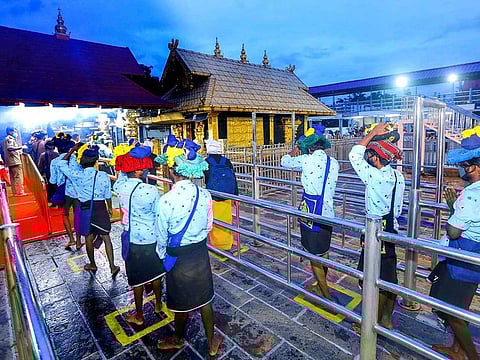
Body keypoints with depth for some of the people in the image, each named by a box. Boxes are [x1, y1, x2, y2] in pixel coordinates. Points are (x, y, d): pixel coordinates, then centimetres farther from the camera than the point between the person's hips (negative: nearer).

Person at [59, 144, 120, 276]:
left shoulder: (78, 176, -13)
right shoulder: (103, 176, -11)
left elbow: (62, 164, 3)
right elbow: (108, 196, -1)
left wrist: (73, 149, 6)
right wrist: (109, 208, 14)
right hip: (101, 209, 0)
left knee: (89, 237, 17)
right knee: (106, 237, 8)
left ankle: (92, 264, 35)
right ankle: (112, 267, 7)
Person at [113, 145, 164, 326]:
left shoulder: (119, 186, -13)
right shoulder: (151, 191, -24)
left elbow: (121, 171, 11)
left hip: (132, 238, 2)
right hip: (151, 238, -2)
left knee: (137, 278, 17)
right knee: (156, 273, 21)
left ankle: (139, 315, 35)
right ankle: (158, 304, 43)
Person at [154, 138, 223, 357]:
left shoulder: (166, 200, -24)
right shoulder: (204, 195, -13)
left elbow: (162, 236, -11)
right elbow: (208, 226, -1)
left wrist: (162, 255, 10)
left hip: (178, 257, -3)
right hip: (200, 253, 3)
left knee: (182, 304, 20)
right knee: (204, 300, 21)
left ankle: (178, 339, 50)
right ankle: (212, 344, 41)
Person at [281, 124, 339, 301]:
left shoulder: (306, 160, -14)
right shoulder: (333, 163, 3)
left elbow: (284, 161, 2)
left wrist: (296, 150, 23)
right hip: (328, 214, 7)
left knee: (315, 257, 8)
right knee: (323, 254, 22)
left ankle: (327, 295, 20)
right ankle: (321, 286, 42)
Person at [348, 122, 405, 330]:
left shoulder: (375, 178, -23)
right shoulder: (398, 176, 3)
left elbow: (354, 155, -14)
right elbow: (398, 209, 12)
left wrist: (373, 133, -8)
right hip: (392, 230, 9)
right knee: (389, 277, 18)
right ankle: (386, 318, 35)